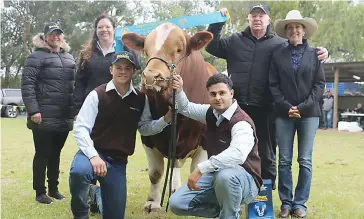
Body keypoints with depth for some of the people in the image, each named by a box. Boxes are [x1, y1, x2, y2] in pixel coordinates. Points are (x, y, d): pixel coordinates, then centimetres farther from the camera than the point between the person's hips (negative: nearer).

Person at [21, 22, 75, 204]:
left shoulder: (69, 58, 16)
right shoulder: (37, 56, -4)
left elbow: (75, 85, 19)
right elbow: (27, 84, -11)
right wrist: (33, 110, -19)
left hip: (64, 117, 6)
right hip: (44, 118, -6)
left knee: (55, 154, 15)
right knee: (42, 154, 2)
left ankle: (53, 189, 26)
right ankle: (40, 192, 12)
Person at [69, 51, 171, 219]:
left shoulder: (141, 99, 3)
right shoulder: (97, 95, -9)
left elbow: (145, 129, 14)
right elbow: (80, 128, -13)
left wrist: (166, 119, -5)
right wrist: (93, 156, -28)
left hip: (118, 161, 4)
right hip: (94, 153, -4)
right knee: (79, 171, -40)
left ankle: (97, 194, 42)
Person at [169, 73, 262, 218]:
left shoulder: (241, 122, -25)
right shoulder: (211, 112, 1)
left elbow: (237, 154, -44)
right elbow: (186, 109, 20)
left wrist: (200, 169, -46)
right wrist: (179, 91, -3)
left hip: (244, 181, -7)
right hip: (216, 175, 7)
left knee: (225, 175, -42)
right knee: (176, 203, -6)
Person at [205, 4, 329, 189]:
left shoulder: (280, 44, 7)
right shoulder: (235, 41, 12)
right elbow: (212, 46, 10)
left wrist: (320, 53, -10)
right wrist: (217, 22, 1)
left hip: (265, 109, -1)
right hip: (238, 106, 2)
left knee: (266, 152, 9)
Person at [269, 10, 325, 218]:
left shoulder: (314, 53, 4)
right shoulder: (278, 55, 6)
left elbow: (320, 84, 0)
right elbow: (273, 84, 3)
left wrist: (303, 107, -10)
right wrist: (286, 106, -9)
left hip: (309, 113, -1)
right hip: (284, 114, 1)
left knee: (305, 160, 1)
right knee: (284, 160, 3)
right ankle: (286, 202, 11)